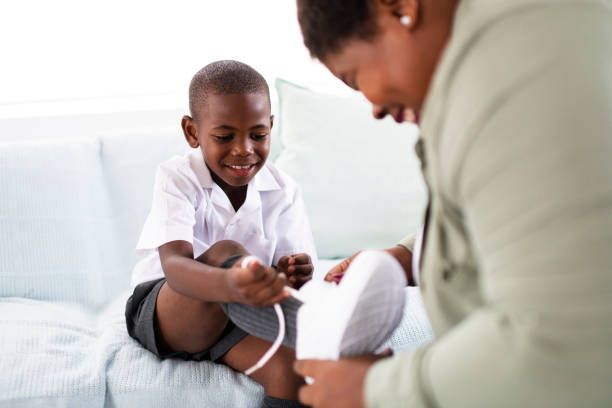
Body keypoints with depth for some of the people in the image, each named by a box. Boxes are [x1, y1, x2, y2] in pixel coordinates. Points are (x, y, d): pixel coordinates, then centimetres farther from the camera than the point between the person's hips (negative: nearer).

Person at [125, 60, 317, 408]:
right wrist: (229, 286, -57)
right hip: (160, 311, -3)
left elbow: (282, 273, -9)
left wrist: (290, 274, -36)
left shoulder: (283, 191, -4)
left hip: (238, 316, 4)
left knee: (291, 368, -26)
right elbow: (173, 264, -34)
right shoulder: (177, 179, -15)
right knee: (224, 252, -34)